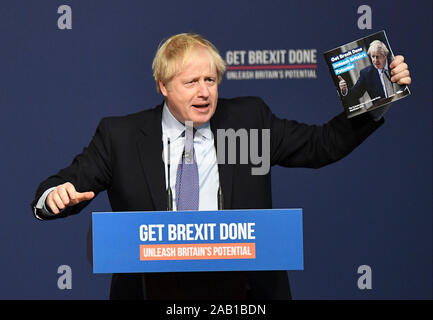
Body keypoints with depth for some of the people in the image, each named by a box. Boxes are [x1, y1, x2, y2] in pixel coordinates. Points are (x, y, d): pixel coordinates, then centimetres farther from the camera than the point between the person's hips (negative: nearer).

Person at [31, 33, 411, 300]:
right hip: (154, 289, -1)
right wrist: (56, 194, -18)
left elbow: (322, 145, 12)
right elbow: (69, 184, 6)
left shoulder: (249, 119, 10)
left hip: (243, 289, 1)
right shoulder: (121, 136, 6)